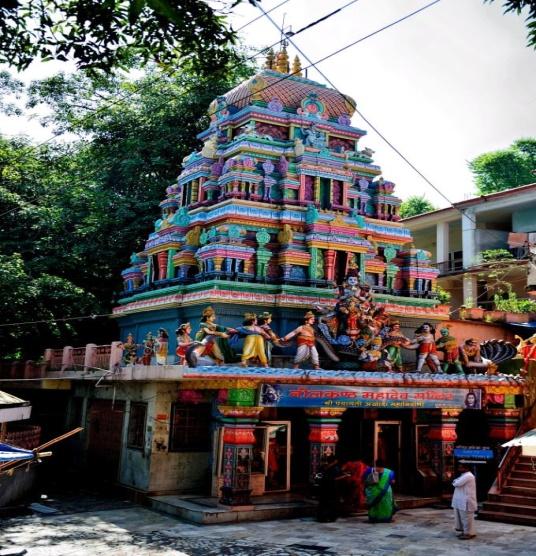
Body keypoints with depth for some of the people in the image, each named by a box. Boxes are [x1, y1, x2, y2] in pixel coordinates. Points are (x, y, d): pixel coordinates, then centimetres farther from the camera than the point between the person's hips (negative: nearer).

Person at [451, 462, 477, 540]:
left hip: (466, 502, -11)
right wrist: (455, 482, -4)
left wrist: (454, 482, -3)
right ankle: (464, 531, 26)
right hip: (460, 501, 11)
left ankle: (469, 533, 6)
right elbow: (456, 483, 17)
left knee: (467, 518, -2)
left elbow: (457, 484, -23)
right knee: (461, 517, 16)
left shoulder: (468, 476, -19)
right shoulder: (464, 475, 18)